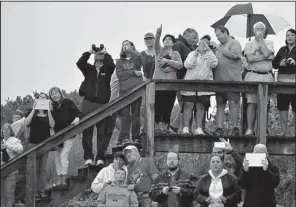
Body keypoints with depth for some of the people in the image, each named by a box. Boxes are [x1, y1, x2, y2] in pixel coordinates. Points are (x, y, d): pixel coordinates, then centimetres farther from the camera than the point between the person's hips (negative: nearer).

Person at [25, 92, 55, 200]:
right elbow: (26, 123, -12)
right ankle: (35, 192, -7)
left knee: (43, 169, 3)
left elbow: (52, 125, -8)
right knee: (35, 168, -7)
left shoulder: (49, 114, 10)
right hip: (33, 143, -2)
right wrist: (34, 110, -14)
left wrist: (49, 111, -13)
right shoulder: (33, 113, 6)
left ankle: (42, 192, 5)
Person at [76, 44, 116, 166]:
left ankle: (100, 158, -5)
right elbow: (79, 63, -5)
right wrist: (89, 52, -4)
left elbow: (111, 65, -13)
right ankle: (88, 158, 1)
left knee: (102, 132, -5)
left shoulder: (107, 69, 9)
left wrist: (105, 53, -4)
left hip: (103, 105, -1)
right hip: (88, 104, 1)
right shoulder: (89, 69, 12)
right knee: (87, 132, -1)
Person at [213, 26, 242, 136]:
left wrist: (220, 50, -10)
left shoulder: (234, 43, 2)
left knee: (233, 102, -7)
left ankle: (235, 127, -5)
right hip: (219, 80, 7)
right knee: (220, 103, 4)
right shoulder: (220, 46, 22)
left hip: (232, 78, -7)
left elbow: (234, 55, -16)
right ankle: (219, 128, 3)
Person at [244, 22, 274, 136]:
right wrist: (265, 57, -8)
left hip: (267, 76, 1)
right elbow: (250, 58, -7)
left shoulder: (269, 43, 13)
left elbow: (266, 53, -9)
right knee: (252, 103, -7)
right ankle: (249, 129, -7)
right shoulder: (249, 44, 10)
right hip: (252, 75, -1)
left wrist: (261, 39, -2)